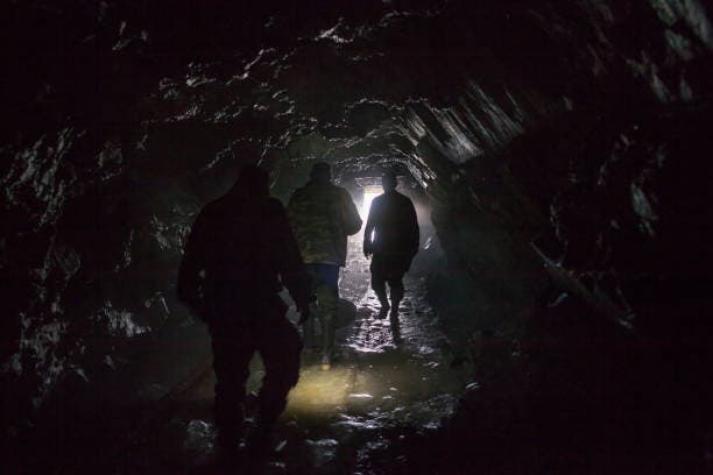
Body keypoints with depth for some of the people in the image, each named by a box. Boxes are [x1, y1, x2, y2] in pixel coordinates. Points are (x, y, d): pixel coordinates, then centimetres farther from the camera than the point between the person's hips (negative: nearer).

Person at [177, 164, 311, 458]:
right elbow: (289, 261, -8)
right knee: (284, 362, 10)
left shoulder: (212, 213, 9)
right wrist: (302, 298, -2)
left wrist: (191, 297, 21)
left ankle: (229, 440, 18)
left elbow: (192, 261, 12)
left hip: (221, 307, 5)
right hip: (262, 305, -4)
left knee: (229, 373, 13)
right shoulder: (270, 211, -4)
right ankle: (263, 428, 3)